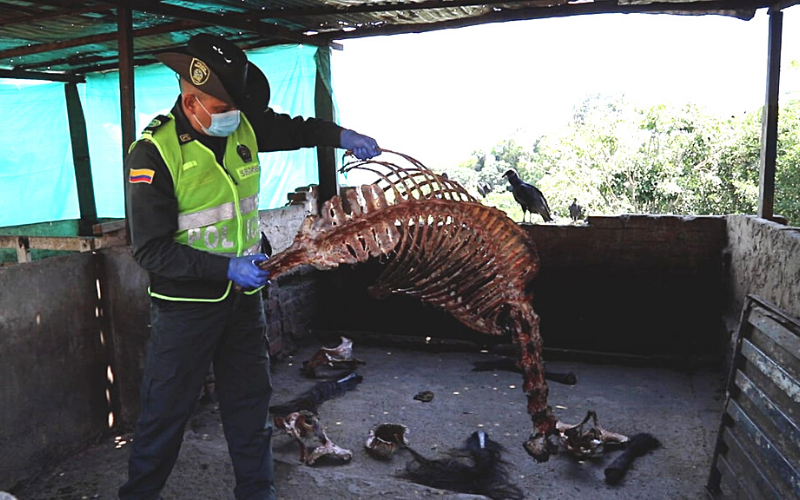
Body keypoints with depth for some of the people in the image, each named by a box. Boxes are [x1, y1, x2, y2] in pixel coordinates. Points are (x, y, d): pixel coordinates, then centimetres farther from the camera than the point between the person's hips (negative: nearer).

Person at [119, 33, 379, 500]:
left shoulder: (243, 127, -3)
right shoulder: (153, 154, -17)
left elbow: (295, 129, 18)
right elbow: (152, 250, -19)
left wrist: (341, 136, 0)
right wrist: (228, 268, -26)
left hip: (245, 296, 5)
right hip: (186, 304, -5)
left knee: (250, 402, 16)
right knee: (166, 412, 9)